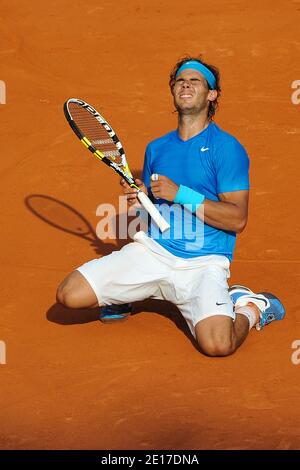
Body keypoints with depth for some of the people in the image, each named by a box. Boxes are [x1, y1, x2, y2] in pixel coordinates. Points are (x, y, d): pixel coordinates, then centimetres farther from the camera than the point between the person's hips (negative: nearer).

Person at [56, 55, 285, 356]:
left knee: (217, 344, -30)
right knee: (69, 294, -12)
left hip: (203, 263, -4)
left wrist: (180, 194, -16)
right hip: (151, 250, 5)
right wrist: (139, 199, 0)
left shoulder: (227, 148, -3)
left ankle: (251, 308, 4)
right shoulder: (156, 148, 15)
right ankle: (122, 295, 19)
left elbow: (237, 219, -11)